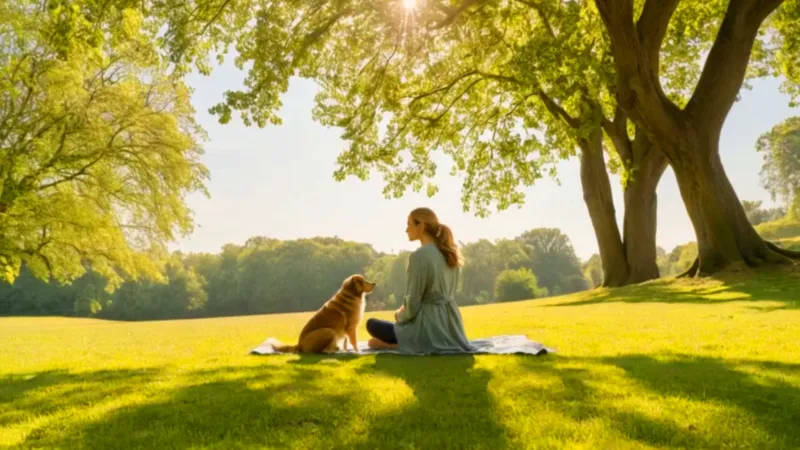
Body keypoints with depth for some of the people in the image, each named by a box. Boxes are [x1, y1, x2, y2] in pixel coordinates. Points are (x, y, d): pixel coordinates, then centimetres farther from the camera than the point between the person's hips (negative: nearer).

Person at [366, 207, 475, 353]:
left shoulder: (419, 255, -19)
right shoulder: (450, 253, 6)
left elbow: (413, 302, -17)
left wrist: (399, 315, 5)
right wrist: (404, 311, 17)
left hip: (429, 329, -8)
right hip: (450, 328, 8)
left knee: (372, 324, 13)